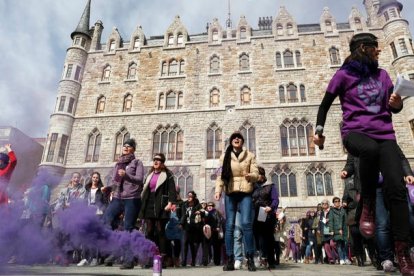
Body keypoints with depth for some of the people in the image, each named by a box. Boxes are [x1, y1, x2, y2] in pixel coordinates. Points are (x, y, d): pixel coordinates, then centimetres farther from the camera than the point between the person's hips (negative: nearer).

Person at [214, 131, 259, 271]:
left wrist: (249, 176, -21)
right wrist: (218, 190, -12)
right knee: (229, 225, 0)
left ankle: (250, 259, -3)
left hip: (245, 193, -1)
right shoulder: (225, 156, 10)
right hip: (230, 193, 1)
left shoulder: (250, 155, 9)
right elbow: (221, 175, 3)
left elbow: (256, 174, 2)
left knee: (246, 223, -13)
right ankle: (230, 260, 6)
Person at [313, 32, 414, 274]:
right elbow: (325, 104, 11)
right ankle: (368, 205, -17)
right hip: (355, 132, -4)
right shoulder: (344, 74, 7)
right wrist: (319, 130, 1)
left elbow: (394, 107, 23)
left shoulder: (382, 75, 20)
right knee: (370, 149, -40)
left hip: (384, 134, 4)